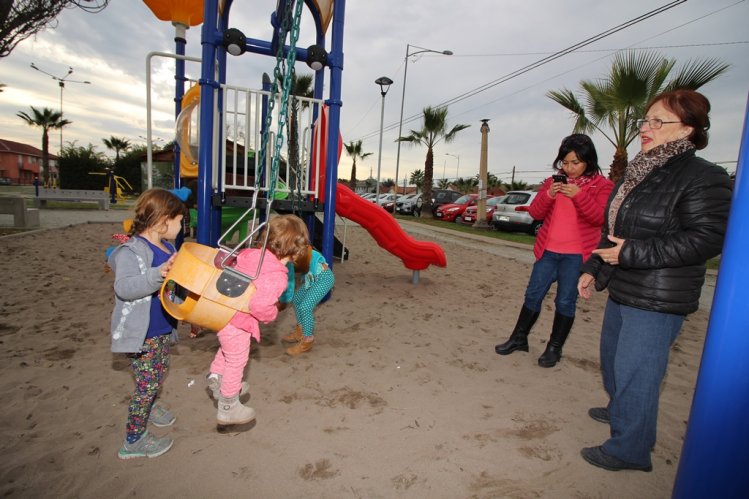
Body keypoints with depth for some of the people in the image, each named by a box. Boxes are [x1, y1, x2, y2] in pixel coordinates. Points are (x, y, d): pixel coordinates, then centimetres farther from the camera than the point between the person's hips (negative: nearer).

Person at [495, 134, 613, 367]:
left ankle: (555, 348, 19)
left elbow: (600, 218, -14)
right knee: (533, 295, 8)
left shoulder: (602, 185, -1)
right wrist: (548, 195, -14)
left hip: (576, 254, -3)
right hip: (548, 251, 3)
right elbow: (535, 213, 4)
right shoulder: (553, 181, 9)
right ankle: (519, 338, 22)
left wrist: (579, 195, -25)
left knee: (565, 301, 4)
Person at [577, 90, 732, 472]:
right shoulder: (636, 175, 13)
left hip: (657, 300, -9)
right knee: (612, 358, 23)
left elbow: (706, 239, -21)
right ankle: (620, 410, 48)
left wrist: (632, 253, -23)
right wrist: (593, 270, 14)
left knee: (634, 370, 0)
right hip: (623, 291, 9)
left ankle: (630, 449, 19)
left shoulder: (702, 177, -13)